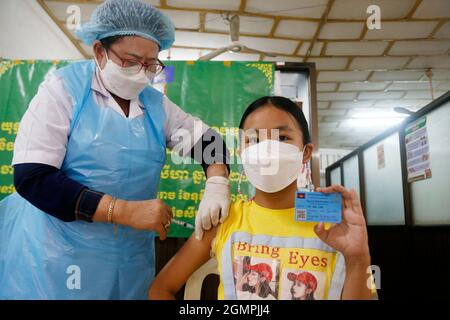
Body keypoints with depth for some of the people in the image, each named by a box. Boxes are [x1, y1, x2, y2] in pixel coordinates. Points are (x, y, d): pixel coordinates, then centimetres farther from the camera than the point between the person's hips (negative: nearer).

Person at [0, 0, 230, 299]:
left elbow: (207, 139, 7)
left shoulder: (156, 103, 3)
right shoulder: (63, 89, -11)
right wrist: (125, 211, -25)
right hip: (57, 255, -4)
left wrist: (217, 184, -16)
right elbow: (32, 178, -18)